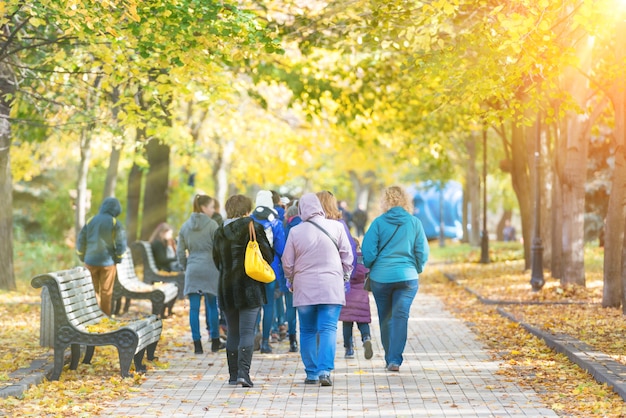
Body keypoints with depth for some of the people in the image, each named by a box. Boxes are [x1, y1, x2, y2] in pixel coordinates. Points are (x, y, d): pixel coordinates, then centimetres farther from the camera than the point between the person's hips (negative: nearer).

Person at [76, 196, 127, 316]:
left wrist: (83, 257, 13)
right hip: (108, 262, -2)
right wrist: (118, 259, 4)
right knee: (106, 292, 7)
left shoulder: (90, 221, 1)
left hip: (91, 262, 2)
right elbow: (121, 243, -11)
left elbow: (81, 241, 3)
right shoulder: (115, 223, -8)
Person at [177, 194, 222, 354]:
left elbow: (180, 252, 10)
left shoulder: (185, 226, 8)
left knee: (194, 307, 2)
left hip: (192, 270, 3)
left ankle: (197, 344, 1)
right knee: (212, 305, 6)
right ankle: (215, 342, 11)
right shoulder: (212, 224, -6)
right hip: (210, 268, -3)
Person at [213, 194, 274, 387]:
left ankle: (233, 374, 13)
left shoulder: (220, 232, 7)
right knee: (247, 332, -5)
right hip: (250, 287, -4)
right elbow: (268, 256, -6)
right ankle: (243, 372, -15)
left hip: (227, 288, 4)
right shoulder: (253, 228, -7)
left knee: (233, 332, 12)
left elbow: (217, 261, 15)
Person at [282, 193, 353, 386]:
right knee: (328, 329, -3)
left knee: (307, 331, 10)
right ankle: (325, 370, -17)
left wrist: (292, 281, 22)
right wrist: (344, 276, 19)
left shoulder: (295, 231, -2)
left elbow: (287, 263, 5)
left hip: (304, 288, 1)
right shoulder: (336, 227, -2)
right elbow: (347, 256, 4)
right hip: (331, 287, 0)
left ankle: (311, 373, 12)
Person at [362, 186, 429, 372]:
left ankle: (390, 359, 21)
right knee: (400, 317, -1)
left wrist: (371, 268, 13)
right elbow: (422, 252, 0)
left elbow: (368, 252, -6)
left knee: (385, 318, 13)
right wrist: (416, 270, 17)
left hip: (381, 278, 0)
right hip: (407, 277, 0)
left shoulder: (379, 222, -6)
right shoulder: (415, 223, -2)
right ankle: (395, 359, -12)